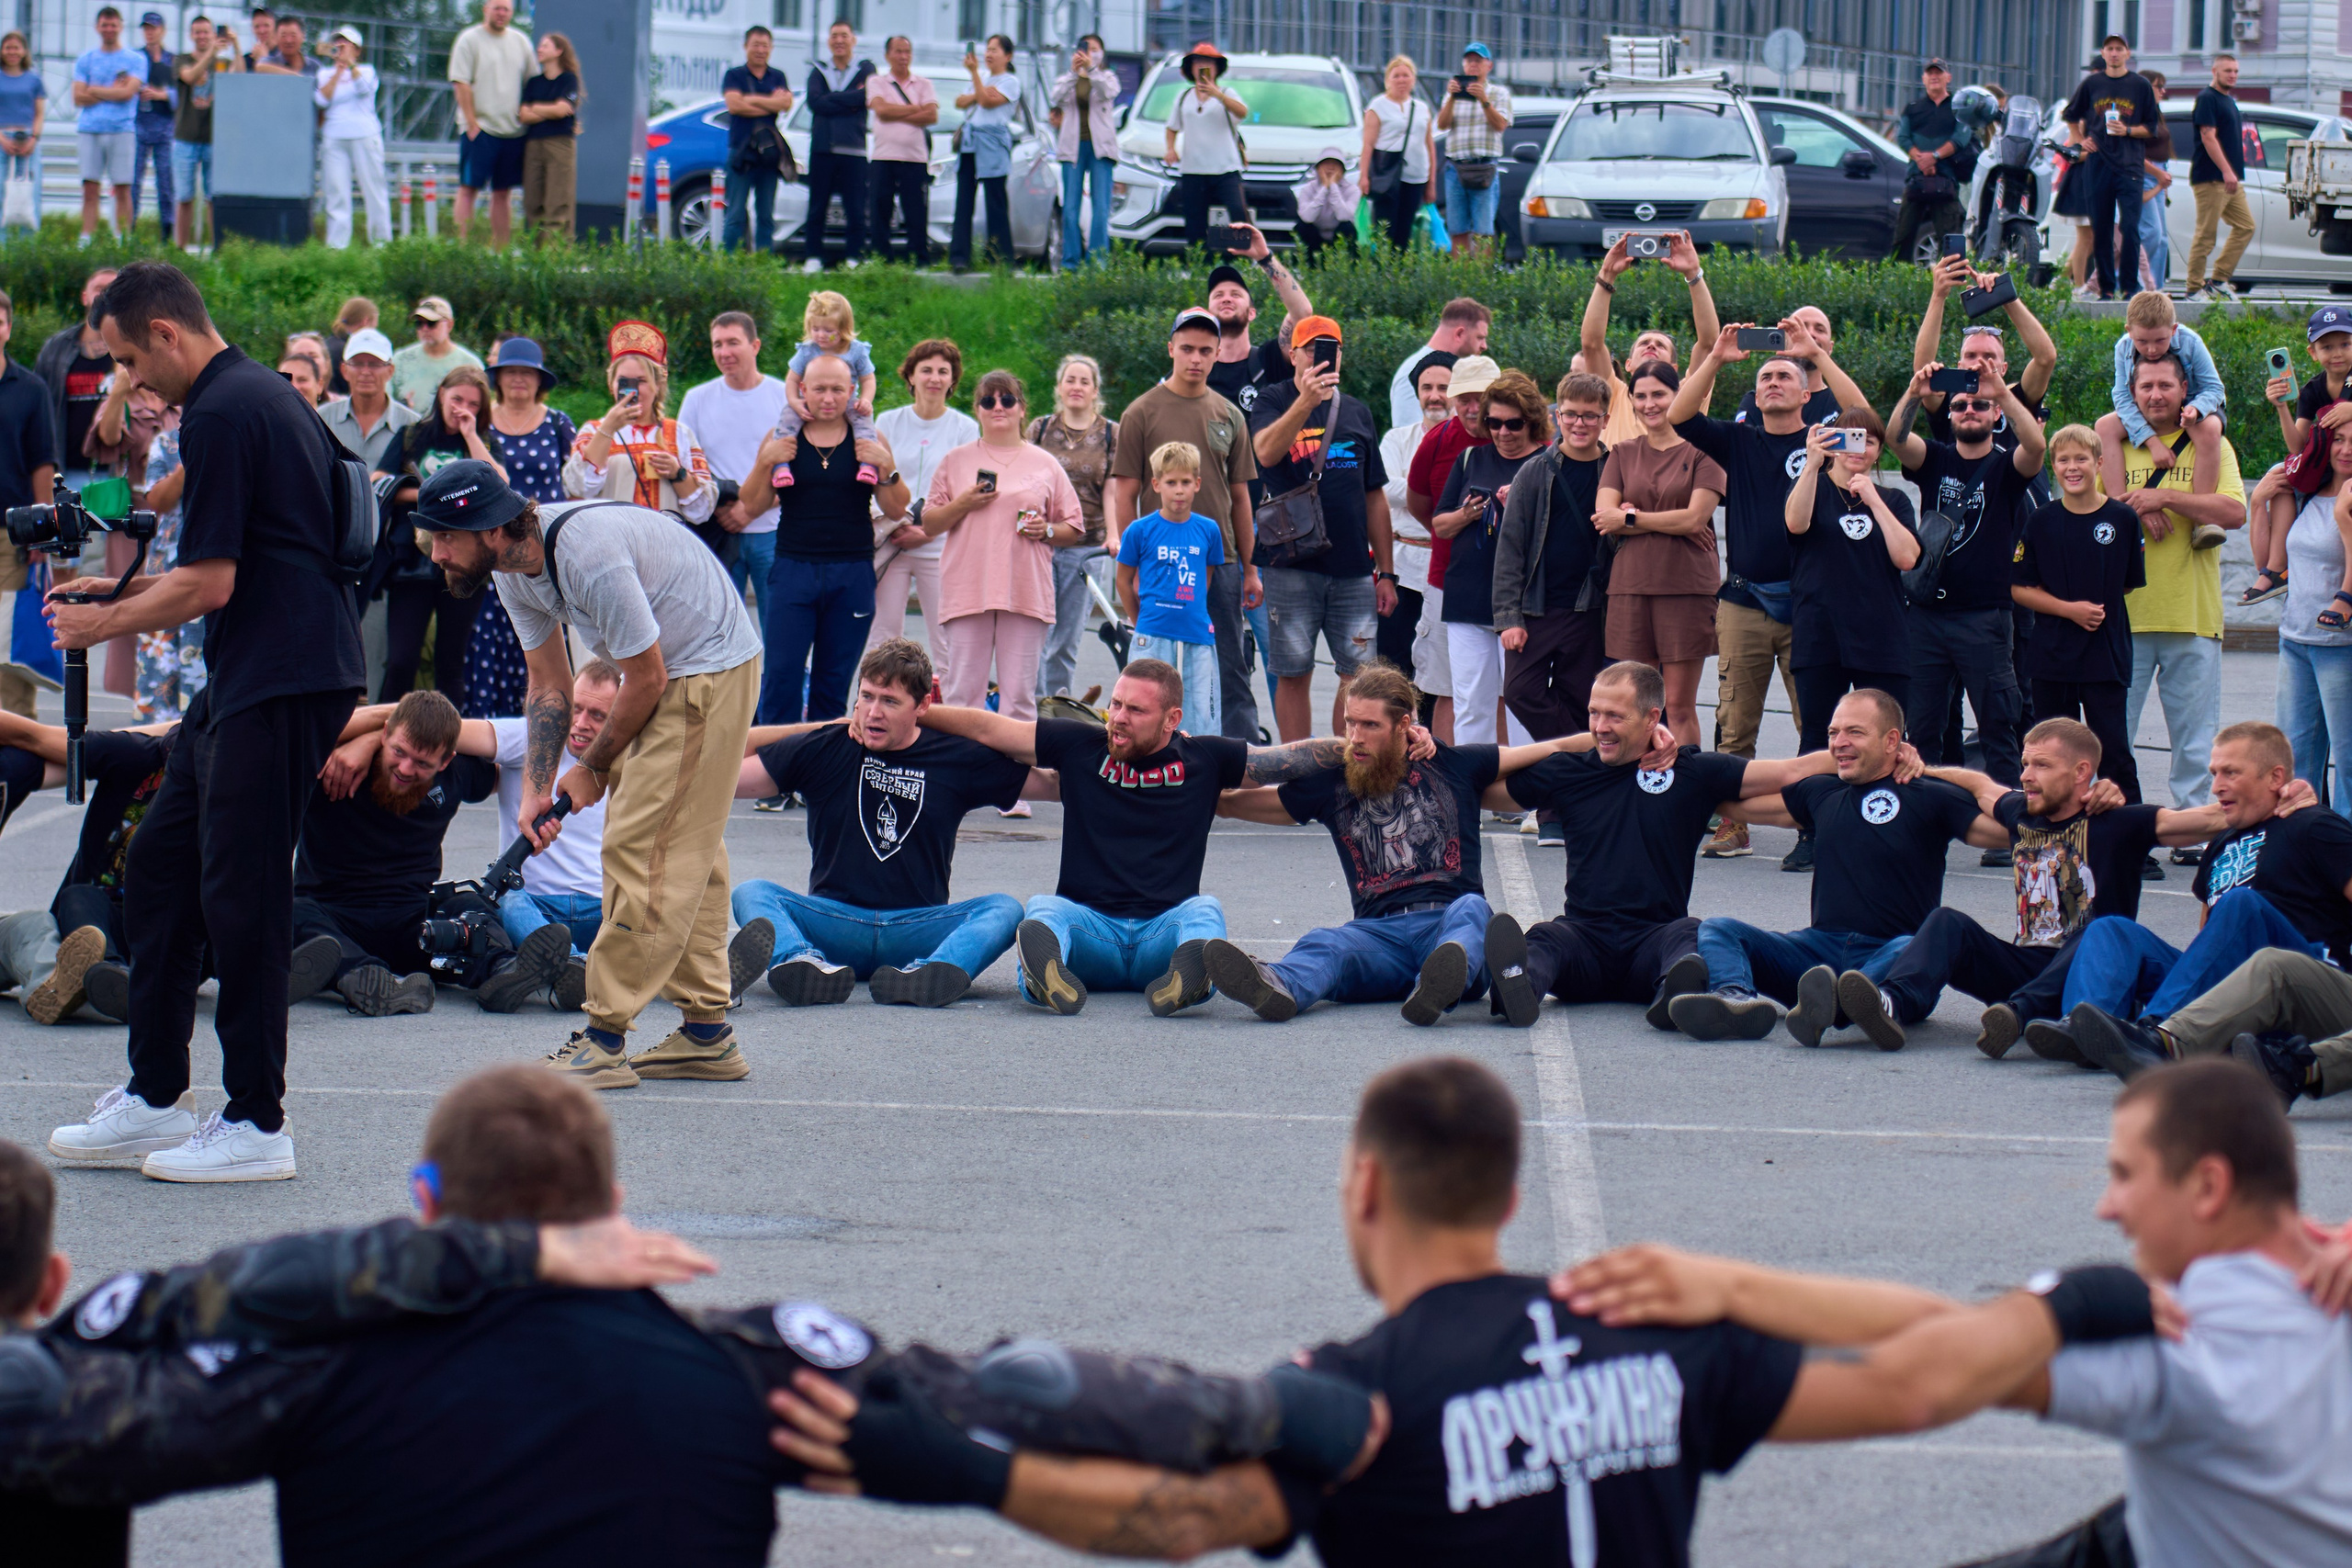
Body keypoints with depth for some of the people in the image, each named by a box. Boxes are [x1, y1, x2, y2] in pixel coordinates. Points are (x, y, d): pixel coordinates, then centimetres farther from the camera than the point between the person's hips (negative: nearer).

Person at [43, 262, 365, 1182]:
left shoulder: (220, 416, -15)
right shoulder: (261, 396, 16)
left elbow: (208, 585, -17)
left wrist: (105, 623, -3)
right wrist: (128, 596, 24)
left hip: (276, 687, -11)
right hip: (246, 682, 11)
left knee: (241, 895, -5)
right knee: (159, 869, 13)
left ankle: (255, 1124, 1)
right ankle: (151, 1100, 18)